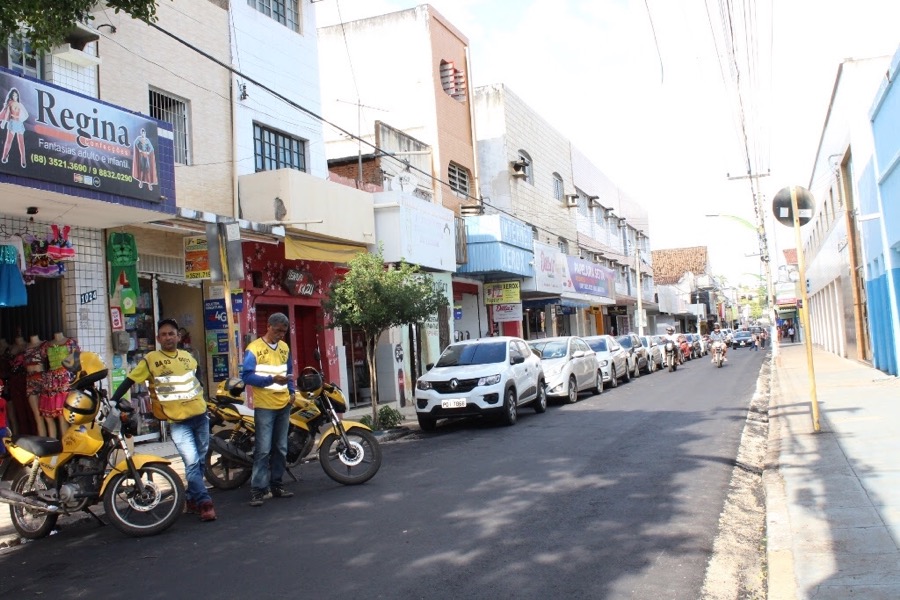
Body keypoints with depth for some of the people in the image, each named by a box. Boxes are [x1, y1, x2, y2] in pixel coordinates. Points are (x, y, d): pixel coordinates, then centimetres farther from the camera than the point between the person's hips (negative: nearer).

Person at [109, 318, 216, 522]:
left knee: (200, 461, 11)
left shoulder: (187, 357, 9)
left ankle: (192, 499, 26)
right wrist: (112, 401, -13)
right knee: (191, 462, -16)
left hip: (200, 416, 5)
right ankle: (204, 503, -9)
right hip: (178, 421, -5)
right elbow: (129, 381, -6)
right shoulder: (150, 359, -5)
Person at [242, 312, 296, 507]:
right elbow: (246, 376, -13)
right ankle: (258, 489, -3)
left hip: (284, 405, 6)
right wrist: (271, 380, -22)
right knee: (263, 449, -9)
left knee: (281, 448, 11)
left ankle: (276, 485, 21)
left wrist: (292, 392, 7)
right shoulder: (254, 348, -9)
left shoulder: (285, 348, 11)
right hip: (265, 405, -6)